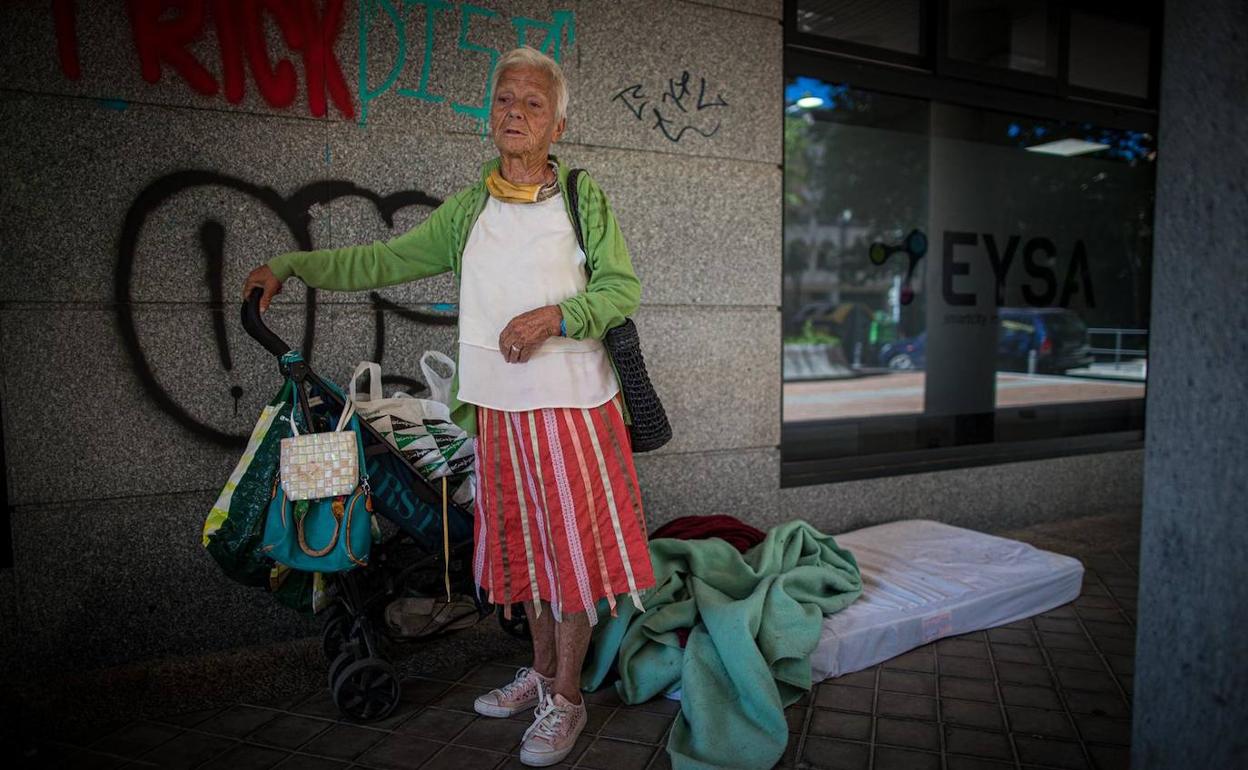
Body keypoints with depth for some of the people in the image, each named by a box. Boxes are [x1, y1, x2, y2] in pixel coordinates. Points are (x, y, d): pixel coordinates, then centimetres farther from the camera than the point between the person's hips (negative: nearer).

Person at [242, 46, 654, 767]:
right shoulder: (469, 209, 12)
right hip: (500, 405, 4)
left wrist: (554, 315, -19)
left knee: (574, 543, 1)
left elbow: (623, 286, -4)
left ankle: (567, 696, 15)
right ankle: (543, 669, 31)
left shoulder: (582, 196, 1)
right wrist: (289, 265, 6)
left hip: (574, 401, -4)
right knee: (523, 541, 12)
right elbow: (384, 260, 12)